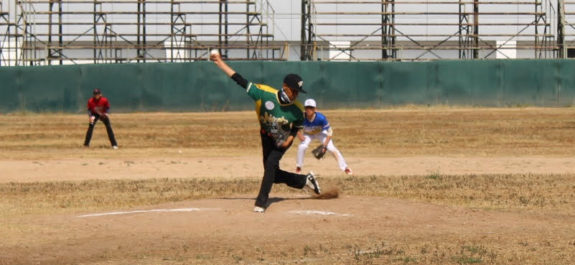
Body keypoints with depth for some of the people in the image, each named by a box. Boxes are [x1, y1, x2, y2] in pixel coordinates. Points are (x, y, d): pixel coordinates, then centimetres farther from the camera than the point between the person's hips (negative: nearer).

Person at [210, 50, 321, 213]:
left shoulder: (297, 110, -24)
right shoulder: (264, 94, -28)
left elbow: (297, 127, -2)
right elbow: (240, 81, -27)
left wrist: (289, 139, -21)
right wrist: (220, 62, -29)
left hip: (283, 140, -2)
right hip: (267, 137, 2)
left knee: (271, 163, -22)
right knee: (273, 174, 6)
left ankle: (261, 202, -15)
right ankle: (305, 180, 29)